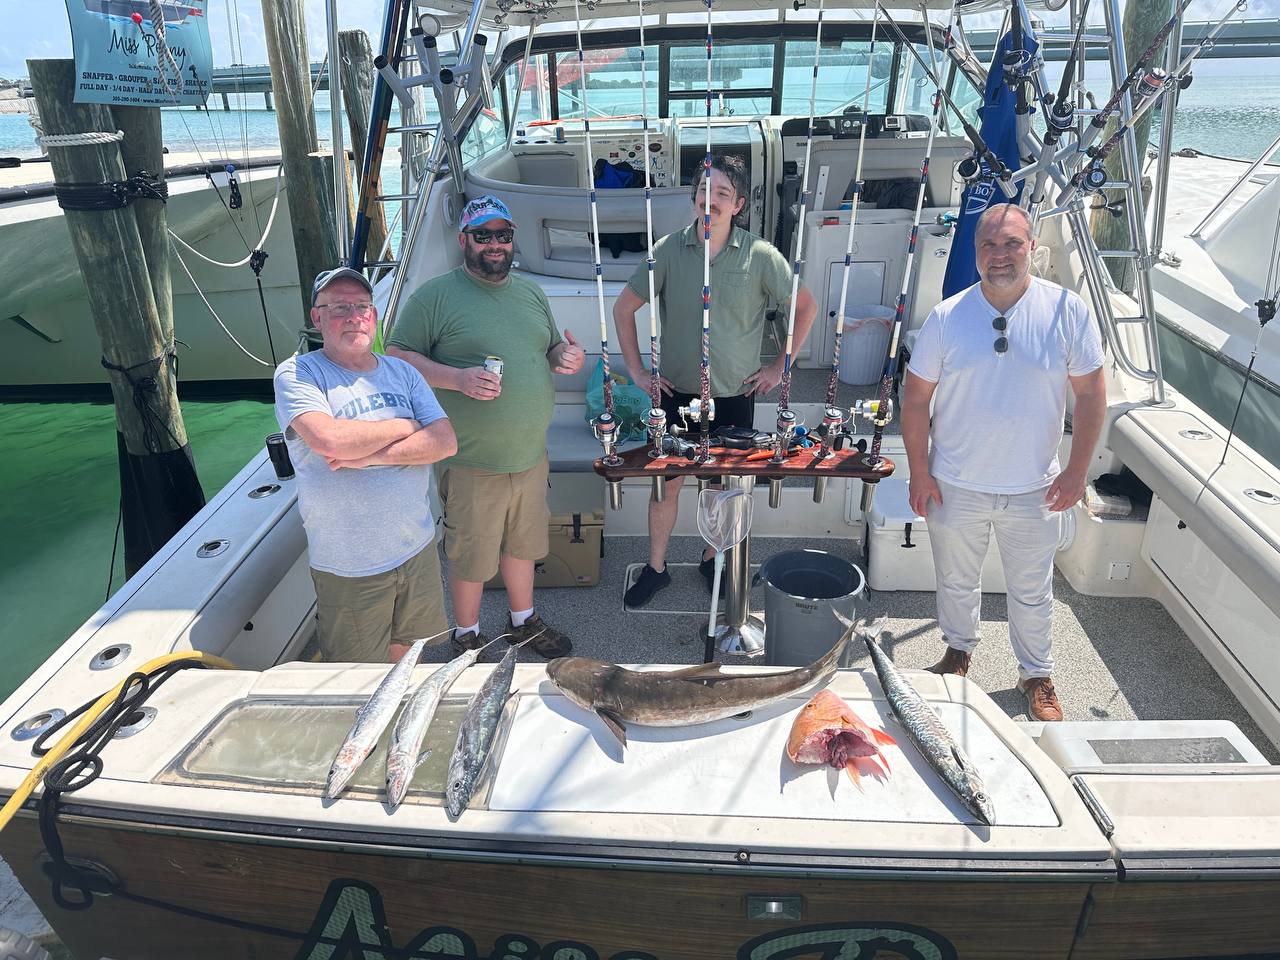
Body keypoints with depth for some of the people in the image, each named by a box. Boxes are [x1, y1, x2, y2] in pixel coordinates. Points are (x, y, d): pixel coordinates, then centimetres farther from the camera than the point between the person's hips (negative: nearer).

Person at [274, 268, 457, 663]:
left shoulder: (401, 372, 7)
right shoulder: (297, 374, -8)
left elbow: (445, 441, -4)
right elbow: (329, 439, -27)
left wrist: (368, 456, -18)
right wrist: (405, 427, -11)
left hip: (418, 546, 5)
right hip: (349, 566, -4)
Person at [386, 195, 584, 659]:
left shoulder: (532, 292, 13)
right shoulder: (434, 295, -8)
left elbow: (551, 348, 22)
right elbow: (398, 357, -11)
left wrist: (568, 357, -2)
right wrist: (458, 378, -24)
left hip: (531, 454, 6)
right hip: (472, 463, -5)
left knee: (523, 542, 20)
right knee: (470, 555, 8)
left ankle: (523, 621, 41)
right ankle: (467, 637, 30)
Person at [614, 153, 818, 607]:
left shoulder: (760, 255, -9)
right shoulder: (668, 250, -5)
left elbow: (806, 307, 2)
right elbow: (624, 307, 4)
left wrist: (779, 367, 0)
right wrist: (637, 370, 0)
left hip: (735, 394, 0)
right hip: (677, 392, 1)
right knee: (667, 481, 8)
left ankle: (714, 559, 34)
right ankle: (655, 567, 26)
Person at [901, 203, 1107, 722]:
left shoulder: (1066, 310, -8)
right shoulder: (947, 316, -8)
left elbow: (1091, 392, -3)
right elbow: (916, 397, -4)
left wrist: (1077, 470, -5)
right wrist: (919, 473, -6)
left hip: (1034, 489, 0)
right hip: (956, 485, 1)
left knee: (1032, 591, 16)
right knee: (956, 582, 19)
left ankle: (1037, 675, 38)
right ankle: (959, 649, 45)